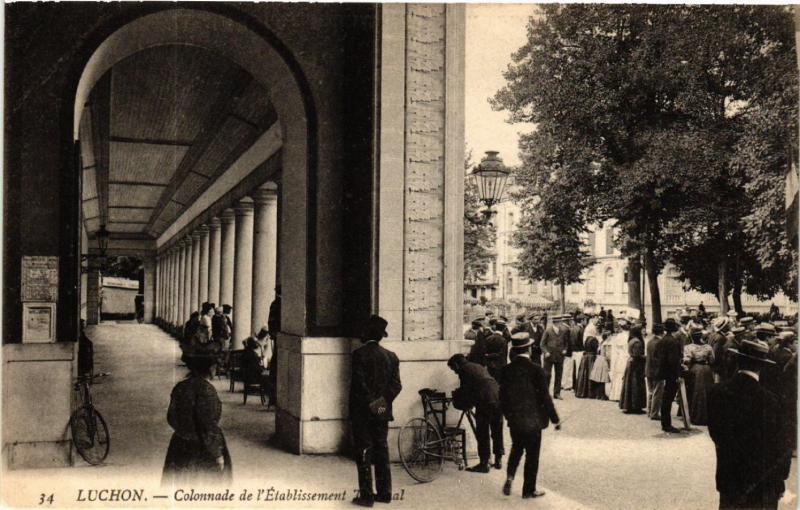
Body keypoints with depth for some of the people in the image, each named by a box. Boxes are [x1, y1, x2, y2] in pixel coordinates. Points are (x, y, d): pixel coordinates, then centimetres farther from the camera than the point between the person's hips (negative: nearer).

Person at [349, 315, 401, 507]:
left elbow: (359, 383, -18)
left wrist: (370, 403, -10)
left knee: (364, 452, 0)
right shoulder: (391, 356, 6)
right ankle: (384, 493, 17)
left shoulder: (360, 354, -11)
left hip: (362, 412, -5)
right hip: (383, 412, 5)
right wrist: (383, 401, -3)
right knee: (382, 450, 13)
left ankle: (366, 495, 1)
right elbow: (396, 385, 0)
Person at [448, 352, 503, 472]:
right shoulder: (479, 367, 28)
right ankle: (498, 460, 25)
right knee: (497, 432, 17)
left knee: (482, 433, 1)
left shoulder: (464, 369, 4)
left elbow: (465, 390, 0)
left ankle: (484, 463, 3)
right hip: (499, 398, 8)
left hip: (485, 401, -8)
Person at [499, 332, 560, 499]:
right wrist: (555, 420, -3)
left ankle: (510, 477, 7)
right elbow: (545, 397, -14)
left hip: (514, 420, 4)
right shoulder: (536, 370, -18)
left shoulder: (506, 370, -6)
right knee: (532, 454, 11)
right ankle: (528, 490, 20)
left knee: (516, 448, 25)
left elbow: (502, 396, 2)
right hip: (532, 421, -4)